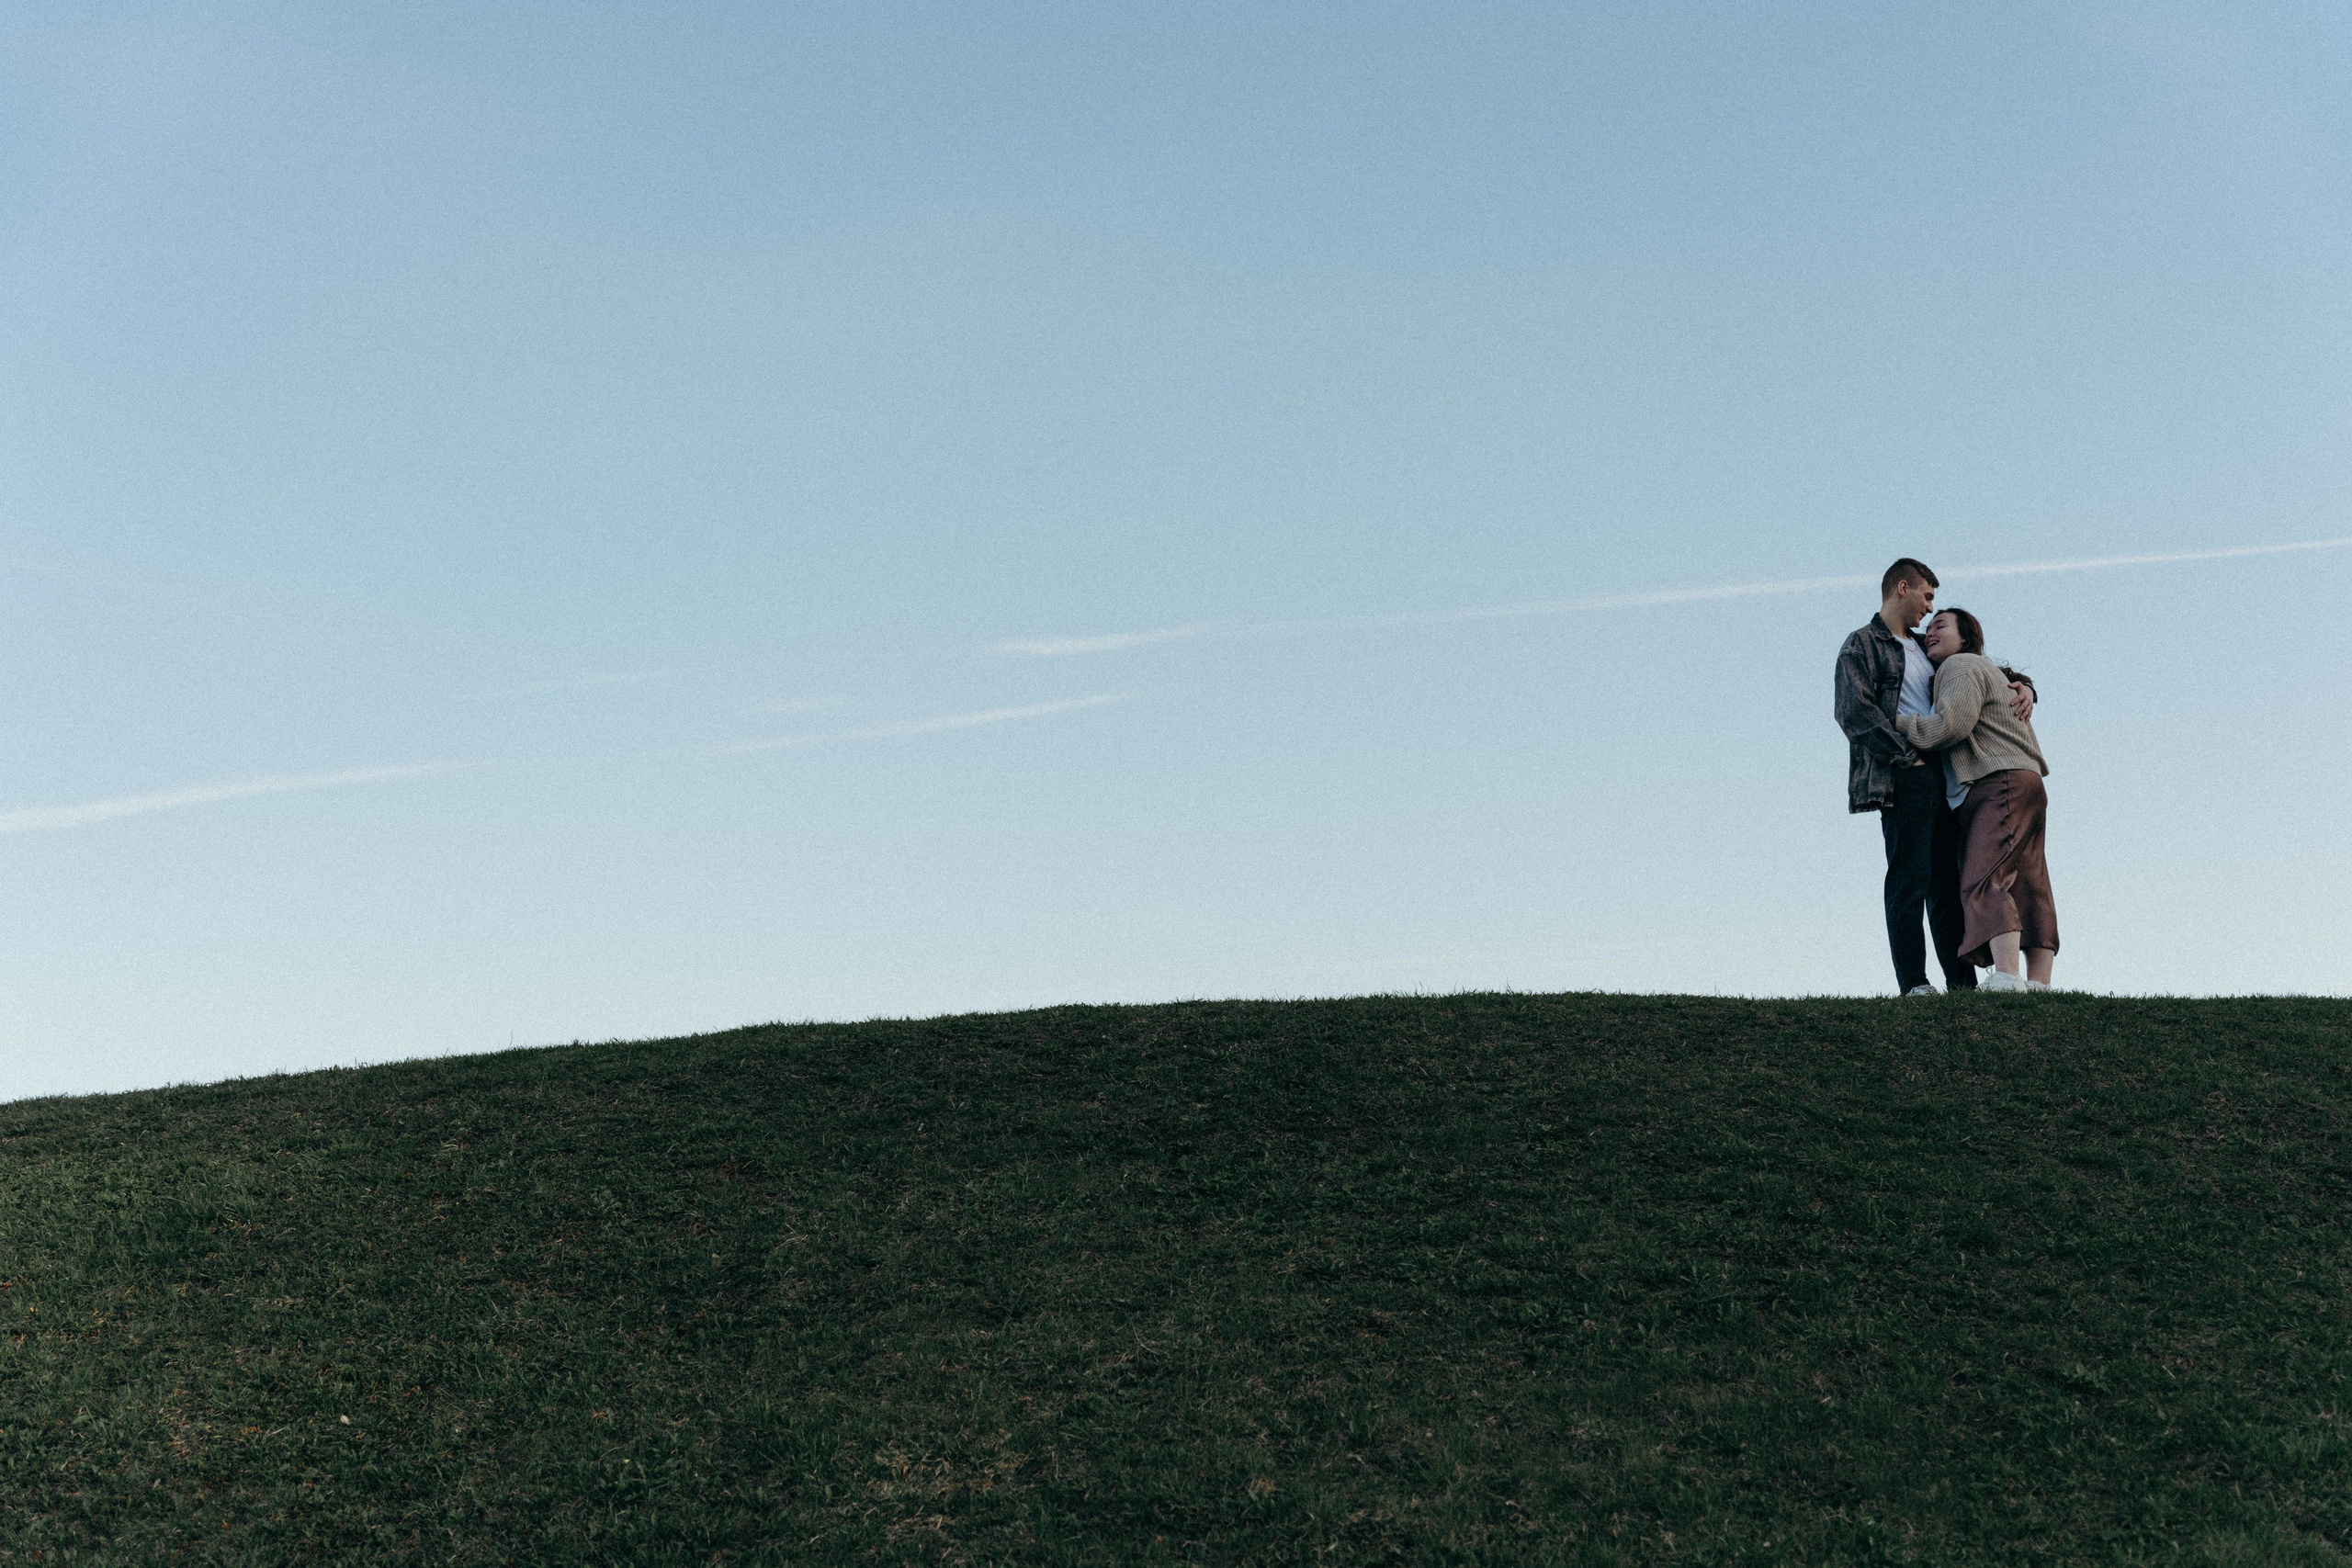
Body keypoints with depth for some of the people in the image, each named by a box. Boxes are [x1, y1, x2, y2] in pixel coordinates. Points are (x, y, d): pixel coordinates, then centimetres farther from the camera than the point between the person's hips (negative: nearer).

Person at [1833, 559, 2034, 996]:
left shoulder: (1923, 649, 25)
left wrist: (2022, 687, 9)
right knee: (1910, 876, -11)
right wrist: (1909, 756, -16)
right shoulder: (1863, 645, 2)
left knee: (1949, 880, 4)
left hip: (1942, 775, 8)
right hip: (1902, 777, -8)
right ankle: (1913, 982, -13)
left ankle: (1962, 981, 4)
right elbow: (1854, 712, -12)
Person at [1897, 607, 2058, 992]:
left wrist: (1894, 723, -6)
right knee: (2028, 888, 3)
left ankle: (2005, 978, -34)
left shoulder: (1961, 665, -2)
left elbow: (1951, 725, -14)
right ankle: (2039, 983, -1)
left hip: (2001, 785, -11)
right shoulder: (1992, 673, 31)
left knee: (1985, 883, -21)